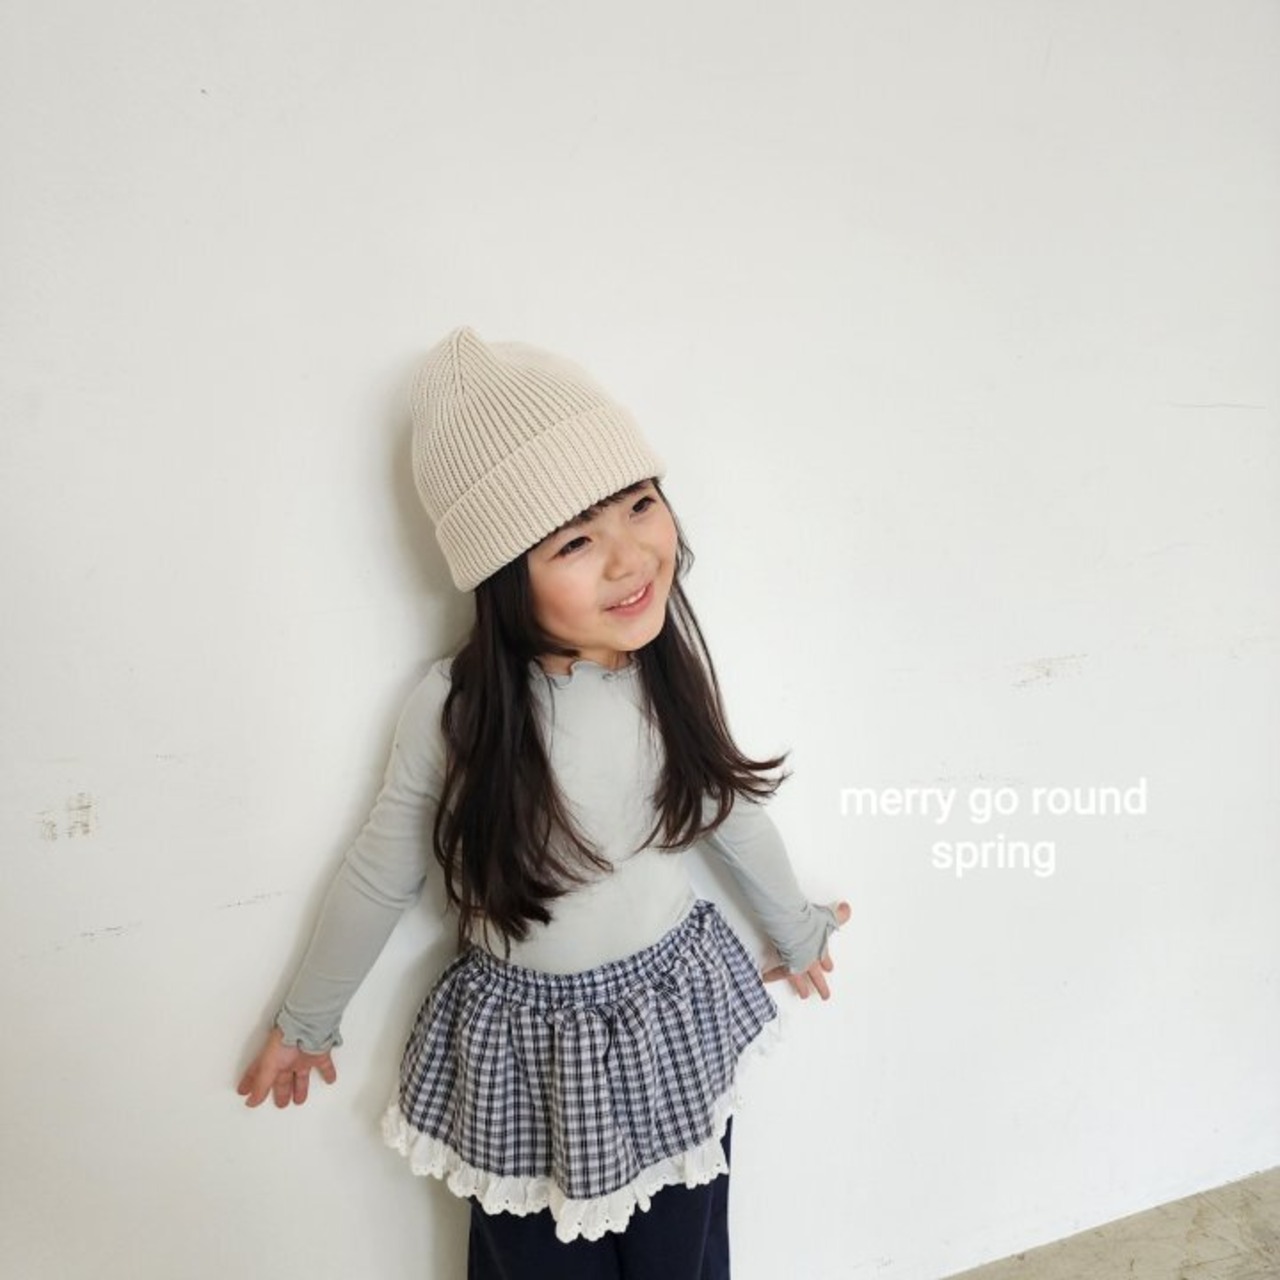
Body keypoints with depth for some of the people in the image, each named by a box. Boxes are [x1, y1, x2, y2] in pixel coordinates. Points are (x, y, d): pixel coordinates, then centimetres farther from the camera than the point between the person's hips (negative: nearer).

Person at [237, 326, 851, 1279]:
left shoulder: (674, 663, -16)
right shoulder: (456, 709, -24)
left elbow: (730, 808, 2)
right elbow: (378, 879, -9)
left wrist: (798, 929, 17)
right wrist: (305, 1024, 6)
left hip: (680, 1015, 3)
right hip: (523, 1048, -2)